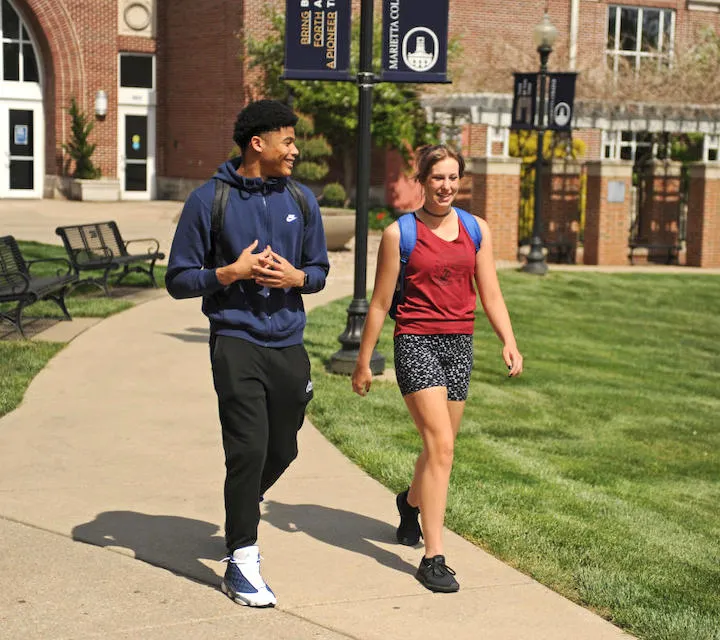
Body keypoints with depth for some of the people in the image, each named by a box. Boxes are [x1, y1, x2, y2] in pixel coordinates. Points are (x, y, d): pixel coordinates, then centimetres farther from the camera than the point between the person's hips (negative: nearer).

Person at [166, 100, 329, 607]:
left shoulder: (301, 200, 9)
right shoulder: (209, 200, -4)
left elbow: (320, 270, 16)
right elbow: (179, 279, -1)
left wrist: (295, 277, -6)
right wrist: (231, 272, -16)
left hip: (288, 344, 5)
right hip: (236, 342, -5)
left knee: (282, 451, 12)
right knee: (249, 449, -11)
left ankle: (243, 511, 43)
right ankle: (242, 562, 1)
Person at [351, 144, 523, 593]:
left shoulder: (476, 230, 9)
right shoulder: (400, 233, -1)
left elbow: (490, 293, 9)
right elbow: (380, 303, 3)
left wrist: (509, 341, -5)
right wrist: (363, 361, 5)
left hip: (460, 345, 5)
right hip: (417, 342, -5)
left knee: (441, 448, 15)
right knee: (440, 446, -16)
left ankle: (411, 501, 48)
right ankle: (433, 558, -12)